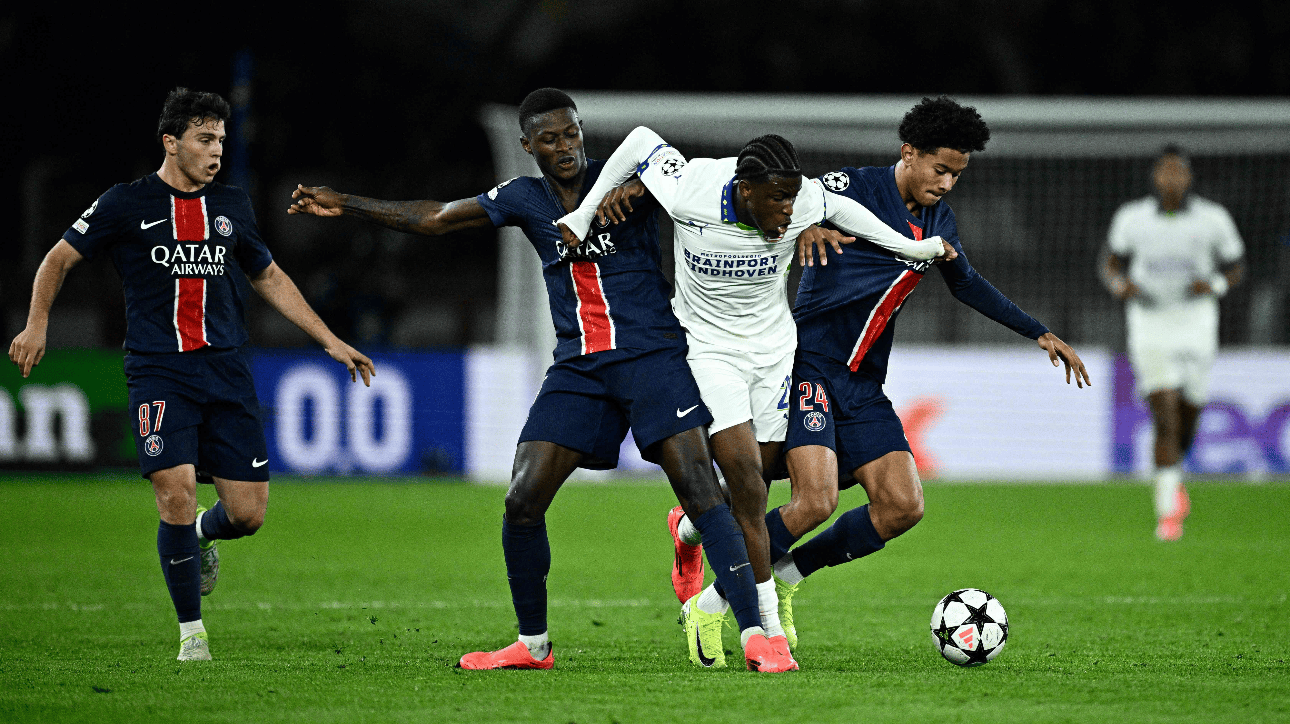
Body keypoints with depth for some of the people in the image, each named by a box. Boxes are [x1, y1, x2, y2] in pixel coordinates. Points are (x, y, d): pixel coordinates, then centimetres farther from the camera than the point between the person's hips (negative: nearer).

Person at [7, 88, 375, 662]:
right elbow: (60, 257, 8)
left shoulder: (231, 207, 12)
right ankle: (191, 631, -2)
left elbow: (269, 278, 24)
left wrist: (330, 341, 20)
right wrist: (37, 323, -5)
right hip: (157, 372, -4)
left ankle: (202, 535, 35)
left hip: (226, 371, 4)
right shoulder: (127, 204, 0)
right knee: (176, 492, -19)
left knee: (248, 513, -3)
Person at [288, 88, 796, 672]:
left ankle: (755, 635, -17)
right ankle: (532, 644, 14)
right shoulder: (523, 199, 10)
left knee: (699, 489, -17)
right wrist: (346, 205, 19)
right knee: (522, 502, -4)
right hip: (577, 369, 4)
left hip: (652, 356, -4)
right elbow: (433, 219, 18)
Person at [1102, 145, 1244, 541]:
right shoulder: (1131, 218, -3)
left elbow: (1235, 268, 7)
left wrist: (1215, 285, -15)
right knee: (1165, 418, -14)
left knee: (1187, 419, 11)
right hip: (1149, 325, -1)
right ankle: (1168, 511, -11)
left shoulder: (1212, 219, -4)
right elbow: (1112, 263, 11)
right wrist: (1119, 283, -12)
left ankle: (1174, 477, 44)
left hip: (1195, 323, 1)